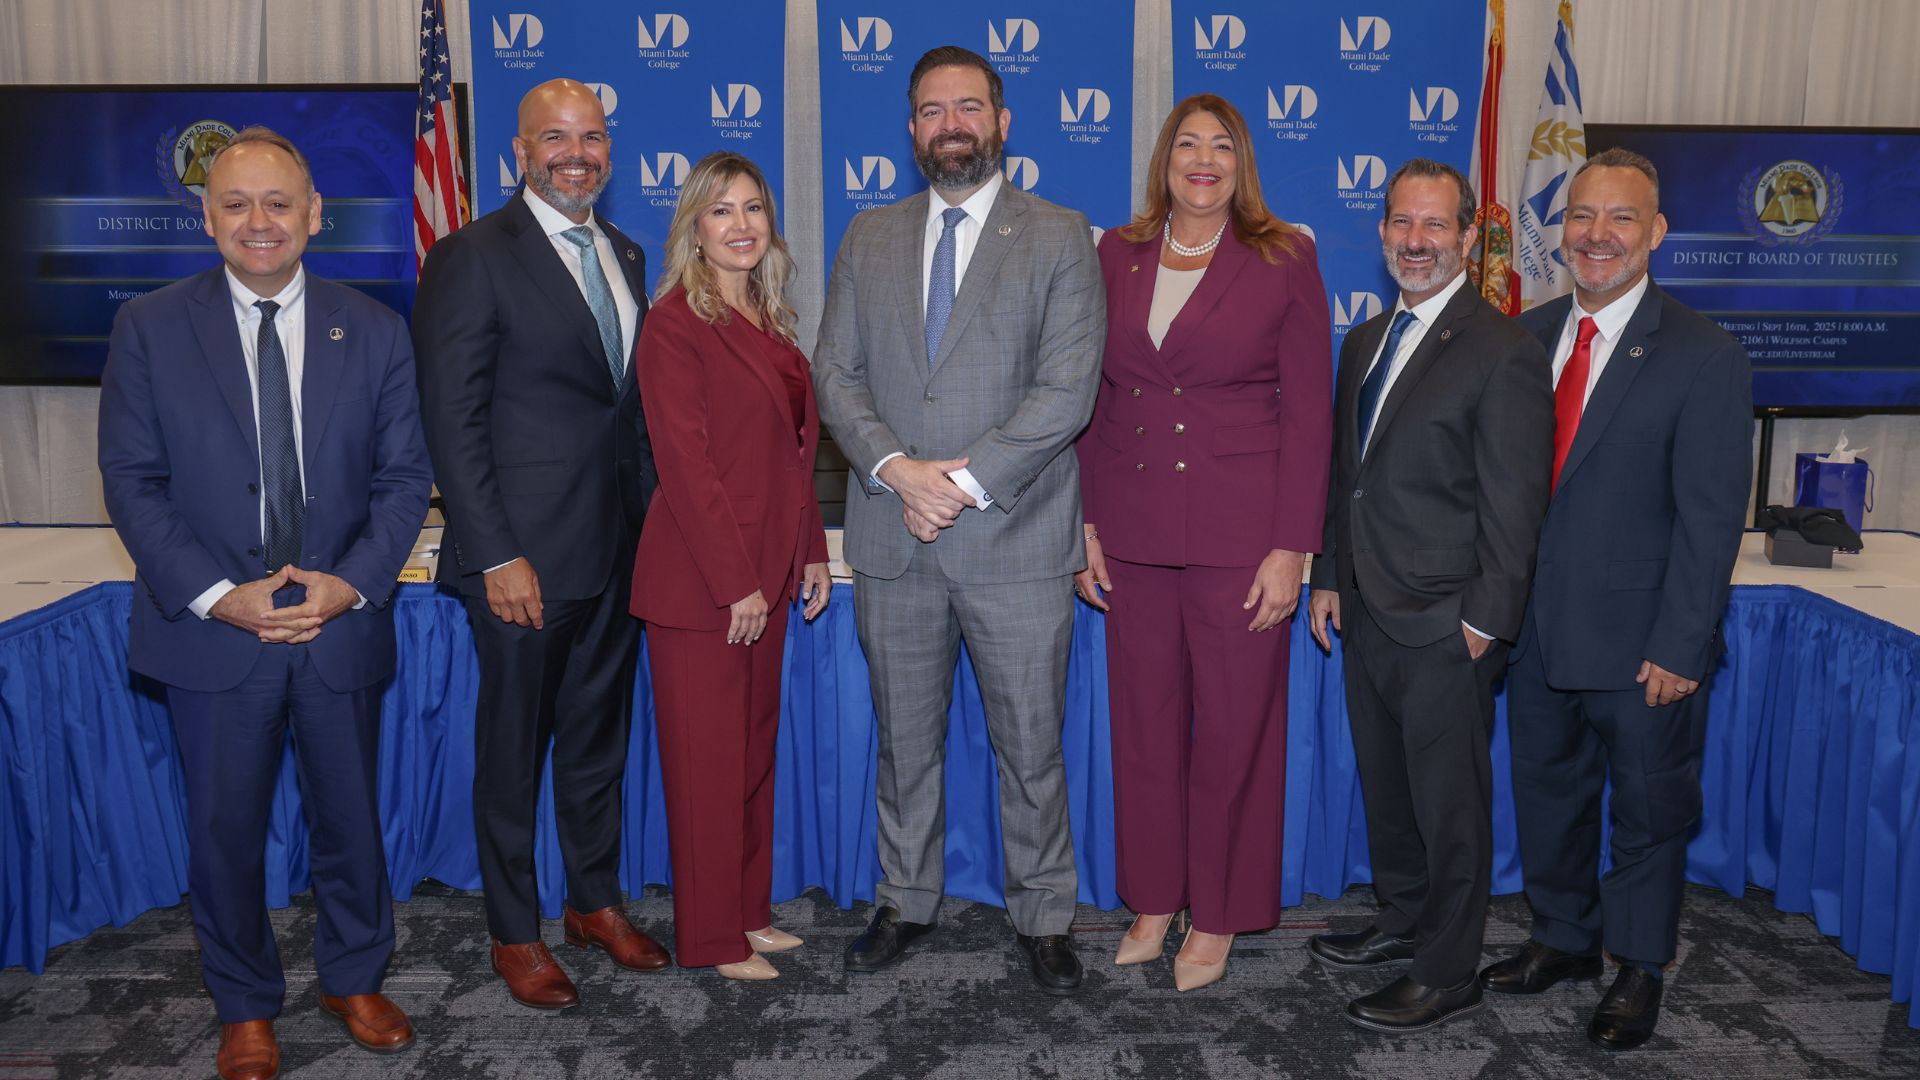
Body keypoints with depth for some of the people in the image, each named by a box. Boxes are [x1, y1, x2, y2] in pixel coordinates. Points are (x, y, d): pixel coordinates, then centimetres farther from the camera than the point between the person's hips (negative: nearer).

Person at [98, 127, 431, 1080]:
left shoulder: (374, 332, 2)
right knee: (225, 829, 11)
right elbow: (133, 482, -3)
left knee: (350, 816, 14)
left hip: (341, 622, 1)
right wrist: (217, 597, -14)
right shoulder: (149, 329, -1)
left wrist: (350, 582, -13)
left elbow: (403, 475, 1)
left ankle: (352, 981, 36)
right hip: (211, 631, -1)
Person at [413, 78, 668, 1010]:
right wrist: (498, 556, -17)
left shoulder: (622, 255, 12)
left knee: (598, 736, 18)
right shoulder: (473, 258, -9)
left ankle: (596, 900, 35)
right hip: (525, 556, -6)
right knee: (513, 749, 8)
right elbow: (451, 420, -13)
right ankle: (514, 934, 25)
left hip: (620, 548, 6)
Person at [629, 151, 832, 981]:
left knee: (755, 745, 15)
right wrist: (735, 582, -17)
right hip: (699, 578, -8)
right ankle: (712, 937, 17)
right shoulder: (676, 322, -11)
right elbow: (685, 461, -16)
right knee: (708, 757, 3)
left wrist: (810, 553, 12)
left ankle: (749, 911, 29)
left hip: (763, 571, 8)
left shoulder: (768, 322, 13)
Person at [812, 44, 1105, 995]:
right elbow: (835, 372, 4)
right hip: (893, 537, 3)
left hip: (1016, 538, -3)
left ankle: (1044, 918, 25)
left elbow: (1067, 389, -10)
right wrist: (897, 469, -13)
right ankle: (905, 901, 33)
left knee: (1030, 745, 7)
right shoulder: (868, 240, 12)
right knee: (903, 739, 15)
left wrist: (965, 480, -16)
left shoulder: (1059, 240, 1)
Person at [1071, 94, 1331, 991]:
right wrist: (1084, 523, 4)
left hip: (1239, 532, -3)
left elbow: (1308, 412, -4)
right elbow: (1091, 398, 9)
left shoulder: (1284, 260, -2)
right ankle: (1153, 900, 29)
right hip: (1133, 532, 3)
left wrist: (1291, 548, -10)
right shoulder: (1117, 255, 7)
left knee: (1233, 729, 6)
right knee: (1144, 722, 11)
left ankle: (1217, 917, 24)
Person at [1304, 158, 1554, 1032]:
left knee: (1449, 802, 5)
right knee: (1385, 786, 20)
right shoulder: (1364, 342, 12)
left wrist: (1484, 621, -15)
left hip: (1446, 627, -7)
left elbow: (1513, 504, -14)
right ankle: (1403, 920, 39)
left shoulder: (1503, 352, -12)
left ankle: (1445, 975, 20)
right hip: (1369, 614, 8)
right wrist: (1330, 578, 13)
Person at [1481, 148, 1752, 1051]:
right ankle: (1564, 938, 39)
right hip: (1538, 629, 5)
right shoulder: (1528, 335, 4)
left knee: (1649, 809, 13)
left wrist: (1679, 648, -15)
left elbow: (1711, 518, -13)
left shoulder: (1704, 358, -12)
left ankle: (1639, 969, 33)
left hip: (1641, 645, -4)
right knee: (1547, 792, 18)